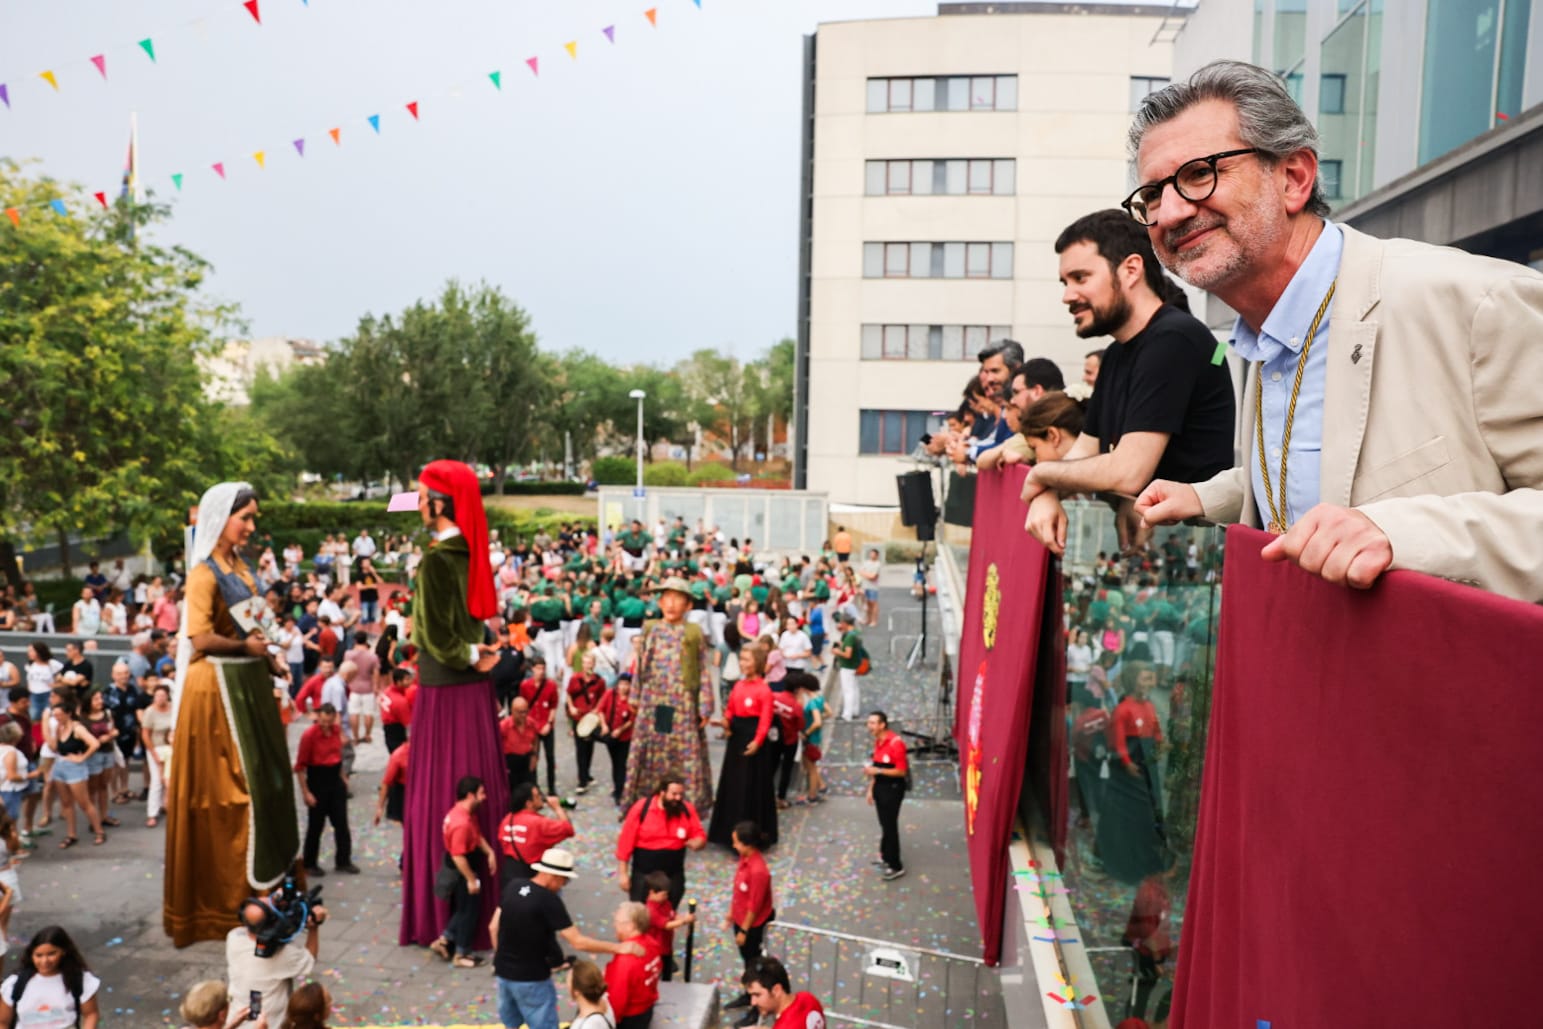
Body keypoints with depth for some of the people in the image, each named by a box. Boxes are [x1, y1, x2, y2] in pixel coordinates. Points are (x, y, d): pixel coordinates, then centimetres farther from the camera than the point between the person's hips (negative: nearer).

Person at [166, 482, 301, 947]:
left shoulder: (241, 568, 12)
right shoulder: (204, 572, -13)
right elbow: (200, 637, -21)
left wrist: (268, 659, 6)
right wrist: (246, 646, -11)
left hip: (249, 681, 9)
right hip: (218, 685, -8)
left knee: (264, 774, 14)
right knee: (230, 783, -1)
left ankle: (264, 875, 27)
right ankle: (228, 890, 10)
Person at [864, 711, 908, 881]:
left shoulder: (895, 743, -20)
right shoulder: (877, 742, 7)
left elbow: (902, 771, -20)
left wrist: (878, 771, -24)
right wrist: (871, 789, 14)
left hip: (893, 788, -8)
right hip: (880, 786, 8)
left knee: (890, 826, -3)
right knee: (884, 824, 15)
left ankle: (896, 866, 5)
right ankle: (886, 857, 29)